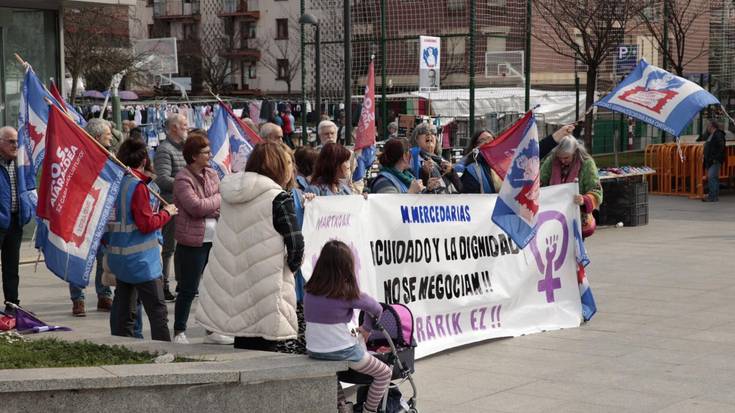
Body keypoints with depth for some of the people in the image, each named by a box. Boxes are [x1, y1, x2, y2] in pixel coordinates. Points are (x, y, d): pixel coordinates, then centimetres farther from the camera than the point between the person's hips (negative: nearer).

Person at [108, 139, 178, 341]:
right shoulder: (138, 186, -17)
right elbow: (146, 224, -18)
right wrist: (166, 213, -4)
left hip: (118, 256, 8)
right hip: (140, 260, -8)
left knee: (123, 309, 13)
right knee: (157, 310, -3)